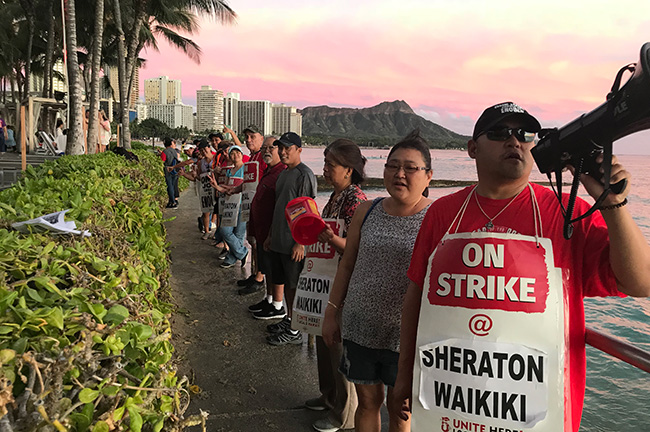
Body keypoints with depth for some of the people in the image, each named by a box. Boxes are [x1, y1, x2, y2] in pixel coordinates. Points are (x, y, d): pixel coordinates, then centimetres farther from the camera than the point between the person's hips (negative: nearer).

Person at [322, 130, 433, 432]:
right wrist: (332, 313, 10)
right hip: (359, 328, 3)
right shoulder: (367, 212, 3)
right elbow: (347, 264, 10)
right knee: (367, 401, 18)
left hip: (405, 335, -3)